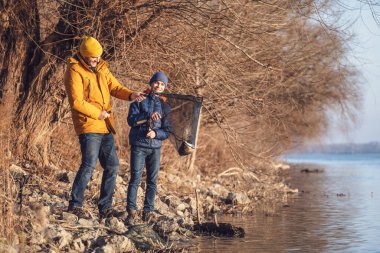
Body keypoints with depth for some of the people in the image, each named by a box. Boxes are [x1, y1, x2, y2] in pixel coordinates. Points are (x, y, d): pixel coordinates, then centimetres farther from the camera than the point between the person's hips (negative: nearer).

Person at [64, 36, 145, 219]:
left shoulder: (101, 69, 15)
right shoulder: (75, 71, -9)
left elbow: (115, 87, 11)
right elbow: (77, 102, -16)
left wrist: (131, 95, -8)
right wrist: (98, 114, -10)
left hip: (105, 128, 8)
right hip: (88, 126, -8)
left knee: (112, 166, 7)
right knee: (89, 165, -14)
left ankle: (105, 207, 14)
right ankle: (75, 204, -3)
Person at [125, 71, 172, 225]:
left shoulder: (165, 106, 10)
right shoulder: (140, 100, 5)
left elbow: (167, 131, 7)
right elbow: (131, 120, -8)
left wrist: (156, 133, -13)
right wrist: (148, 116, -20)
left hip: (155, 147, 3)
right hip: (138, 145, -3)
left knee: (152, 180, 3)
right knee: (136, 178, -8)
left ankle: (148, 211, 9)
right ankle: (131, 211, -8)